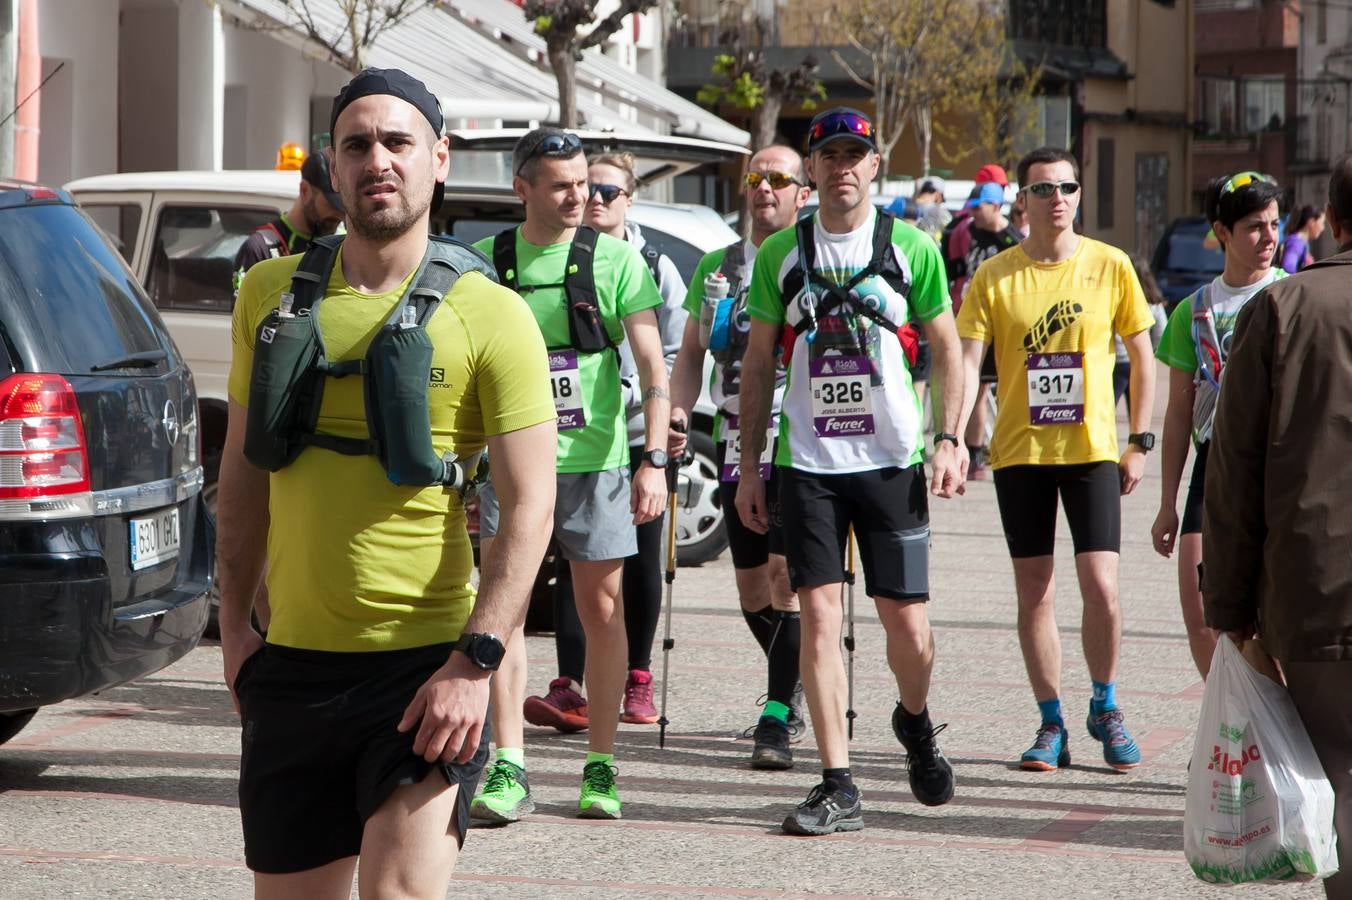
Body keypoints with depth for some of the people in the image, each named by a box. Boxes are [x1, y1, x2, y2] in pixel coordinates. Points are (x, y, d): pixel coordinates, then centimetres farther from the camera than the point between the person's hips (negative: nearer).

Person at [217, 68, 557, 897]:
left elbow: (530, 508, -10)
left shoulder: (488, 315, -6)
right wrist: (234, 623, 10)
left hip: (424, 666, -4)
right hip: (293, 665, 5)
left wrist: (474, 663, -18)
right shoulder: (272, 294, 8)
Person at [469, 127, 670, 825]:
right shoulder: (486, 261, 3)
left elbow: (652, 365, -4)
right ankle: (508, 769, -5)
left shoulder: (616, 260, -1)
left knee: (603, 612, 5)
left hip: (594, 459, -1)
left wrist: (654, 460, -13)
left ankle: (600, 767, 15)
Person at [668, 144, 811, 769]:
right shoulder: (716, 267, 15)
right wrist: (677, 411, 0)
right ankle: (793, 682, 31)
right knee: (751, 585, 8)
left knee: (787, 573, -15)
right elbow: (691, 353, 18)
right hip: (737, 447, 5)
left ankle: (776, 718, -13)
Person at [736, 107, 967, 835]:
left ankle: (915, 723, 32)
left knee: (908, 625, -1)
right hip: (807, 463, 1)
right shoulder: (780, 252, 5)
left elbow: (946, 346, 8)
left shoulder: (910, 248, 2)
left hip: (893, 460, -1)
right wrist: (748, 466, 6)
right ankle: (837, 786, -1)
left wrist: (949, 437, -4)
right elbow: (758, 362, 10)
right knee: (818, 616, -6)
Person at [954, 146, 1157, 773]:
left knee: (1101, 587, -8)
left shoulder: (1110, 266, 1)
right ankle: (1052, 725, 15)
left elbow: (1142, 355, 9)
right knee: (1034, 595, 4)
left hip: (1092, 450, -1)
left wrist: (1139, 441, 4)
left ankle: (1105, 708, 14)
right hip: (1019, 452, 1)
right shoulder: (993, 277, 0)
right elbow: (965, 364, -4)